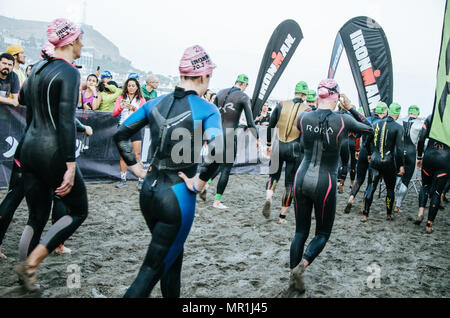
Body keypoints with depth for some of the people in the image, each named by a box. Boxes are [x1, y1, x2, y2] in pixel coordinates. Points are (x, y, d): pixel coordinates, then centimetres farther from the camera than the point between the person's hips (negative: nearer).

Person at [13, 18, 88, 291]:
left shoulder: (38, 68, 12)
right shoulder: (69, 72, -12)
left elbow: (23, 98, 29)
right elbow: (66, 121, -20)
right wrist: (71, 166, -21)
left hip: (29, 148, 8)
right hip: (53, 151, -8)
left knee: (37, 217, 16)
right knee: (79, 211, 9)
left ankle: (27, 277, 20)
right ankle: (30, 264, 2)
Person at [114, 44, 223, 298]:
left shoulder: (156, 103, 5)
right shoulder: (207, 109, -11)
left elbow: (121, 135, 9)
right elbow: (216, 151, -27)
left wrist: (138, 169, 11)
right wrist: (199, 182, -14)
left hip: (149, 191, 6)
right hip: (178, 195, -6)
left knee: (173, 255, 25)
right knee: (154, 268, 3)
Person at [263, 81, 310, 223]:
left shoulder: (281, 105, 1)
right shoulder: (307, 111, -5)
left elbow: (270, 127, 5)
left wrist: (269, 144, 17)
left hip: (278, 146, 2)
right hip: (295, 149, -2)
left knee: (273, 176, 19)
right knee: (290, 183, 9)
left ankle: (268, 198, -9)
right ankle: (283, 215, 14)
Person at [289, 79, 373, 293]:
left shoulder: (303, 118, -4)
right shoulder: (343, 120, -10)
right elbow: (370, 129, 8)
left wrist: (317, 107, 16)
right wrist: (350, 108, 8)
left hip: (302, 178, 3)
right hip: (325, 183, -3)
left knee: (300, 231, 16)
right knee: (323, 233, 14)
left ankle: (293, 275, 17)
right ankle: (301, 266, -6)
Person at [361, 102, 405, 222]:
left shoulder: (377, 124, 4)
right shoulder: (398, 127, -7)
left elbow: (368, 142, 11)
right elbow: (399, 148, -11)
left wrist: (370, 154, 27)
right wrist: (401, 165, -4)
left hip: (375, 160, 3)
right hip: (389, 162, -3)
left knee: (370, 187, 3)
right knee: (390, 188, 14)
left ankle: (365, 215, 0)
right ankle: (389, 214, 23)